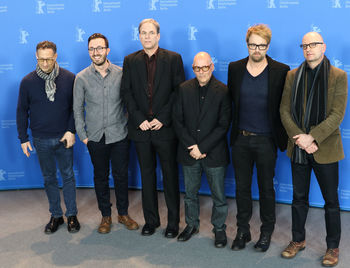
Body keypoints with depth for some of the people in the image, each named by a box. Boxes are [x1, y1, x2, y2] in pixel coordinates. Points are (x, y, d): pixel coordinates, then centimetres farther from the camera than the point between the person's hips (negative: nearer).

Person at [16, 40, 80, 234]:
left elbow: (76, 107, 0)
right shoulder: (27, 81, -5)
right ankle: (56, 215, 26)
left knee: (68, 176, 9)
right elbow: (22, 111, 3)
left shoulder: (69, 78, -7)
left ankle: (72, 215, 22)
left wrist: (71, 131, -10)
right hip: (41, 140, 1)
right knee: (49, 178, 12)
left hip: (64, 138, -1)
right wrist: (23, 138, 2)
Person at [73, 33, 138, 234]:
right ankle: (106, 216, 27)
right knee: (101, 177, 11)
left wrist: (130, 125, 1)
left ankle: (123, 213, 27)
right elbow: (78, 109, 3)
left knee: (121, 175, 9)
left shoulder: (121, 73, -4)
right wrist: (83, 135, 1)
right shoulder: (82, 78, -3)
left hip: (119, 135, 0)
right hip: (95, 137, 0)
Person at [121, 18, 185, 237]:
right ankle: (151, 220, 24)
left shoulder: (173, 59, -1)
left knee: (170, 176, 5)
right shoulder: (130, 61, 7)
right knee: (147, 175, 12)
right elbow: (126, 92, 4)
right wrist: (139, 119, -8)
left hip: (165, 128, -2)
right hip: (141, 128, 3)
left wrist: (162, 119, -13)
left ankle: (173, 222, 18)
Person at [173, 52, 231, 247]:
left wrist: (202, 147, -15)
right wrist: (190, 147, -11)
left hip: (214, 153, -3)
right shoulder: (184, 89, 2)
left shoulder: (223, 91, -7)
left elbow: (224, 125, -11)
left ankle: (219, 228, 27)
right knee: (190, 193, 16)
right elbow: (178, 121, 0)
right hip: (189, 152, 3)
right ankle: (192, 225, 34)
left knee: (219, 195, 8)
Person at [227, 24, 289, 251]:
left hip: (266, 140, -2)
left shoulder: (281, 71, -5)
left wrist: (283, 137, -4)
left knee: (266, 188, 10)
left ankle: (267, 232, 28)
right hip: (241, 139, 3)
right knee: (242, 187, 12)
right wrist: (234, 128, 9)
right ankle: (242, 231, 27)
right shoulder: (235, 68, 3)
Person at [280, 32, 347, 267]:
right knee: (299, 197, 15)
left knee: (331, 201, 7)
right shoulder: (293, 76, 6)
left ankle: (333, 247, 23)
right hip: (298, 149, 3)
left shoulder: (338, 76, -4)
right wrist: (299, 138, -12)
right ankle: (298, 240, 31)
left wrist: (312, 137, -20)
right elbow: (285, 111, 1)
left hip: (325, 149, -3)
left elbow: (337, 115, -12)